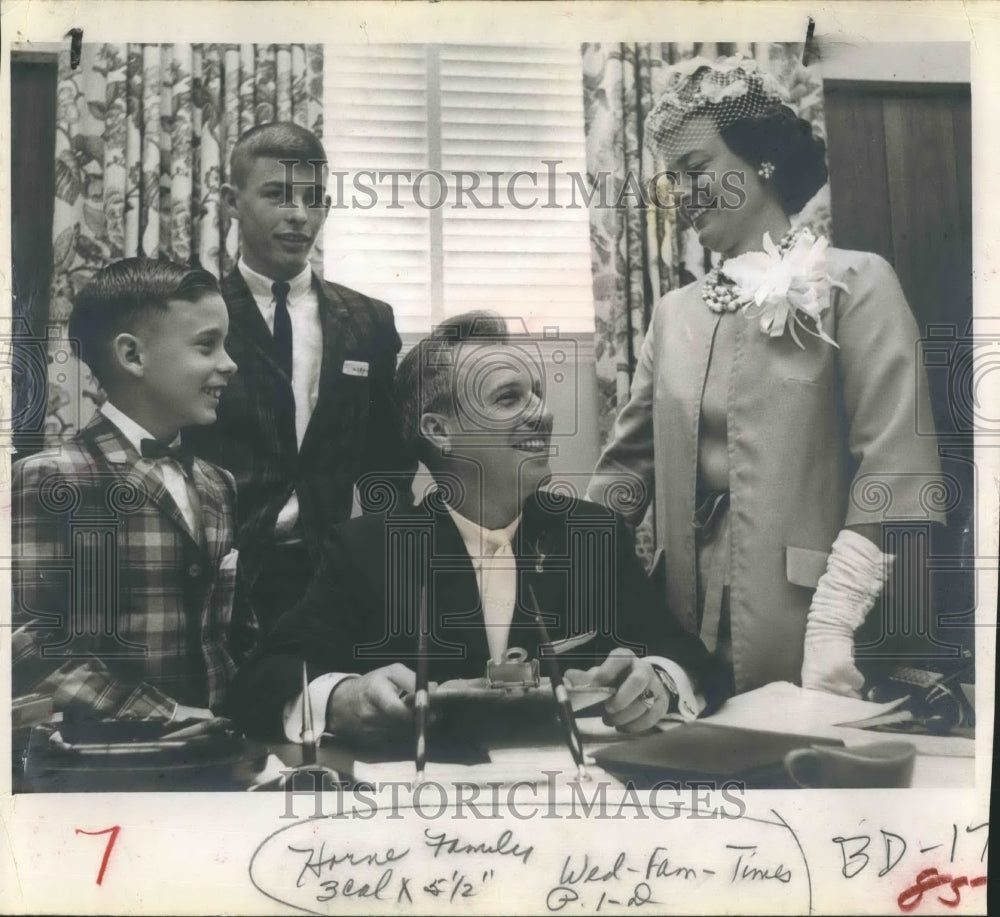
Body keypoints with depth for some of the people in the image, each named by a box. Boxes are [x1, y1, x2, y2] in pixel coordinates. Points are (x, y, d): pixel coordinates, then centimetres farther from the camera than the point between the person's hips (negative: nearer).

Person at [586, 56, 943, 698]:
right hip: (692, 635, 5)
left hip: (797, 640, -4)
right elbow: (630, 465, 13)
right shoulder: (674, 313, 13)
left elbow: (895, 475, -10)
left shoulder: (855, 284, -2)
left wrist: (832, 628, -19)